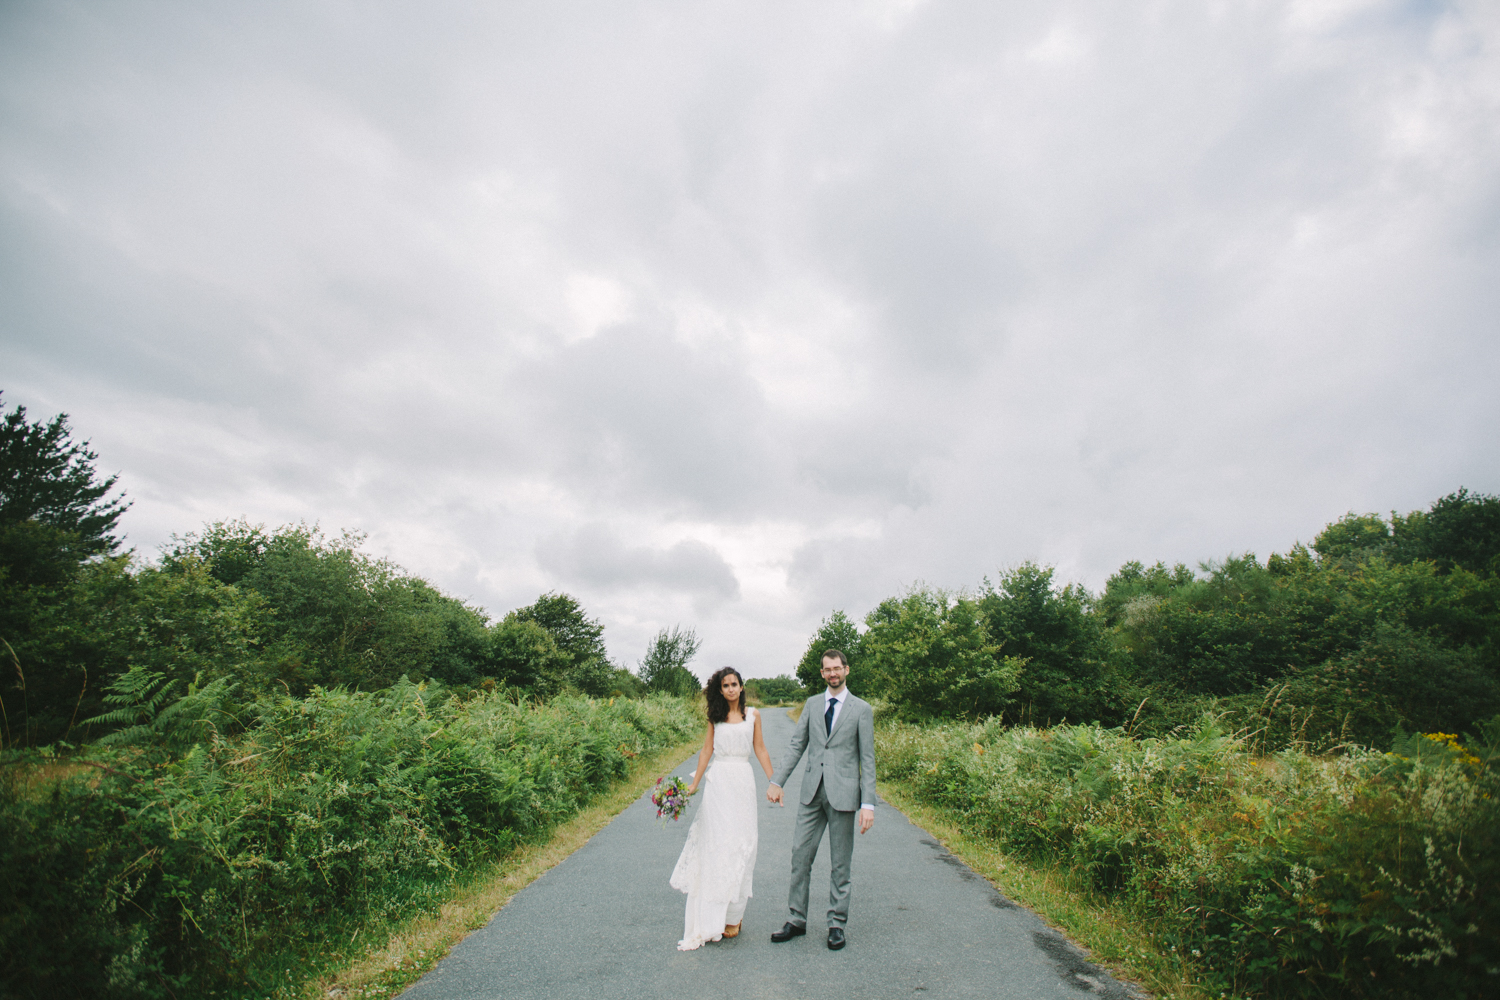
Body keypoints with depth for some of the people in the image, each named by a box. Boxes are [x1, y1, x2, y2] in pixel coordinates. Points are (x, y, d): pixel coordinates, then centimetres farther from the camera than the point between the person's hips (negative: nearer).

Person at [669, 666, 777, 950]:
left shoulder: (753, 715, 5)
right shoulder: (716, 717, 6)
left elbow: (760, 749, 8)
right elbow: (706, 750, 9)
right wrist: (694, 785, 7)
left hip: (743, 781, 0)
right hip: (719, 781, 0)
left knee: (740, 844, 2)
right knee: (716, 844, 0)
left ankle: (733, 914, 13)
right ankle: (712, 916, 7)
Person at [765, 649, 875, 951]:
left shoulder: (861, 709, -2)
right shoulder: (812, 704, 8)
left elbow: (867, 759, -3)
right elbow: (796, 745, 7)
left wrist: (868, 804, -9)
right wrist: (777, 781, -2)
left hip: (843, 793, -3)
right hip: (812, 791, 3)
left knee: (840, 863, 9)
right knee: (800, 855, 7)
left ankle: (837, 924, 25)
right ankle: (797, 920, 23)